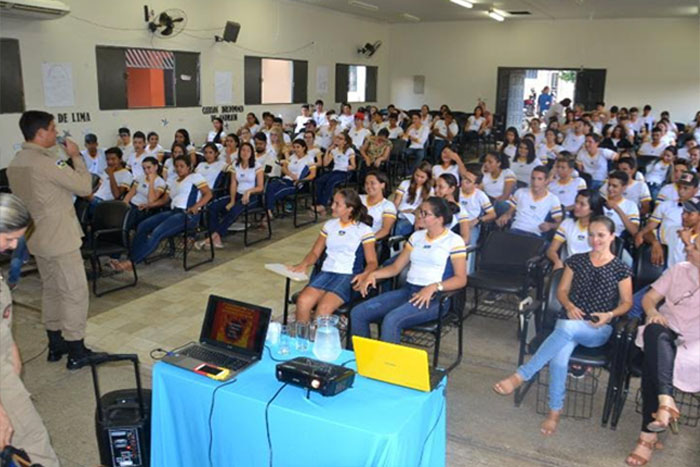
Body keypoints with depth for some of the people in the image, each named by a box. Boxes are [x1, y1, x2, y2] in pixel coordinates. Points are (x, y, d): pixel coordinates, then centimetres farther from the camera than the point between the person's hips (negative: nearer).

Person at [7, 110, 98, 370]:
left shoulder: (15, 163, 7)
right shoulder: (47, 162, -22)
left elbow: (20, 197, 16)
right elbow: (85, 187, -18)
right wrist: (76, 156, -7)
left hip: (38, 238, 9)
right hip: (60, 238, -9)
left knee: (51, 290, 18)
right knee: (75, 293, -1)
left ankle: (56, 344, 28)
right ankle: (76, 351, 6)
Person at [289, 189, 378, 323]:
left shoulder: (364, 230, 3)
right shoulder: (329, 225, 17)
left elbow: (372, 262, 1)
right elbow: (315, 252, 18)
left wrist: (364, 274, -21)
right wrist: (304, 264, -3)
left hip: (348, 277, -4)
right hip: (326, 273, 4)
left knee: (323, 308, -31)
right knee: (303, 301, -26)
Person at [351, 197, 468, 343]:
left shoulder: (454, 241, -1)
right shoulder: (417, 236, 17)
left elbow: (461, 279, -9)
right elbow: (396, 267, 18)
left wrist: (433, 287, -24)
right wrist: (373, 275, 0)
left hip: (434, 297, -6)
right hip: (407, 290, 7)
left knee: (391, 320, -34)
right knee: (357, 313, -12)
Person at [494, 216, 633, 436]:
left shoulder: (621, 269, 6)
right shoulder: (576, 261, 13)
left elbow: (626, 302, 9)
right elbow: (562, 291, 14)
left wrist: (610, 315, -11)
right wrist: (569, 305, -8)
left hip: (599, 329, -2)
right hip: (571, 320, 2)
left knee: (566, 328, -39)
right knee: (559, 358, -34)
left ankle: (521, 376, -35)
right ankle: (555, 412, -20)